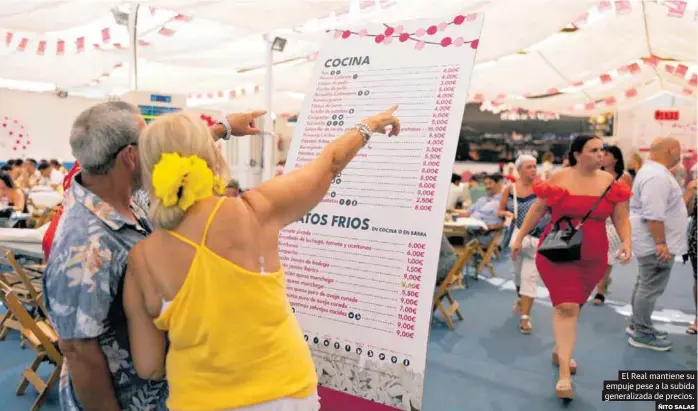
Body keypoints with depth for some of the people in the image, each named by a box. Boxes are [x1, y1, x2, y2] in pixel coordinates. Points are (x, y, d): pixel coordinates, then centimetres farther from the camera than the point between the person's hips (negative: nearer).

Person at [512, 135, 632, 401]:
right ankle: (564, 373, -8)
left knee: (571, 306, 16)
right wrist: (520, 237, 3)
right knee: (566, 307, -12)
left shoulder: (611, 183, 2)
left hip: (593, 257, 4)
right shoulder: (559, 179, -5)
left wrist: (626, 242, -14)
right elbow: (537, 210, 2)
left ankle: (560, 350, 39)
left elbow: (621, 219, 5)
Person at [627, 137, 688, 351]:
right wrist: (661, 243, -26)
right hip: (655, 243, -11)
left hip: (650, 241, 11)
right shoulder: (657, 176, -22)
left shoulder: (651, 171, 13)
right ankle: (642, 333, 9)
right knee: (651, 289, -1)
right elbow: (654, 215, -28)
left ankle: (637, 325, 30)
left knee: (644, 284, 18)